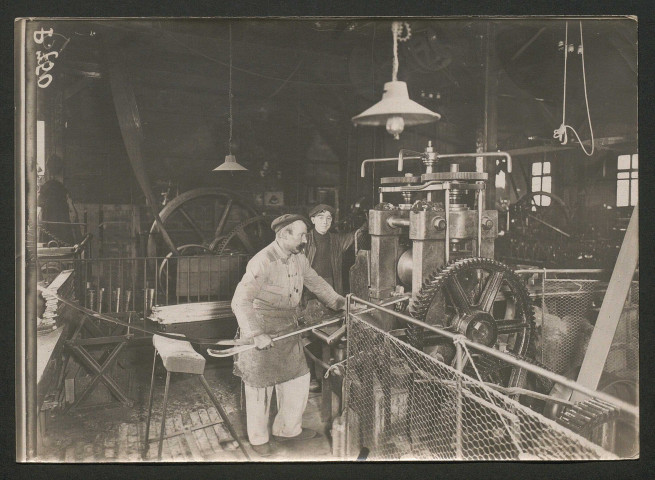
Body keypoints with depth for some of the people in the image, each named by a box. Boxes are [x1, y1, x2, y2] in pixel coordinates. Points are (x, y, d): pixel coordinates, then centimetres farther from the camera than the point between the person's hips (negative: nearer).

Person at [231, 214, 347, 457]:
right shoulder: (263, 262, -26)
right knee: (260, 388, 8)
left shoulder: (298, 258, 1)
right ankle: (258, 438, 31)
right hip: (262, 335, -7)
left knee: (298, 380, 14)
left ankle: (288, 429, 36)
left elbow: (315, 281, 18)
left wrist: (337, 301, 7)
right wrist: (257, 334, -38)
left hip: (288, 331, 8)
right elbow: (240, 301, -32)